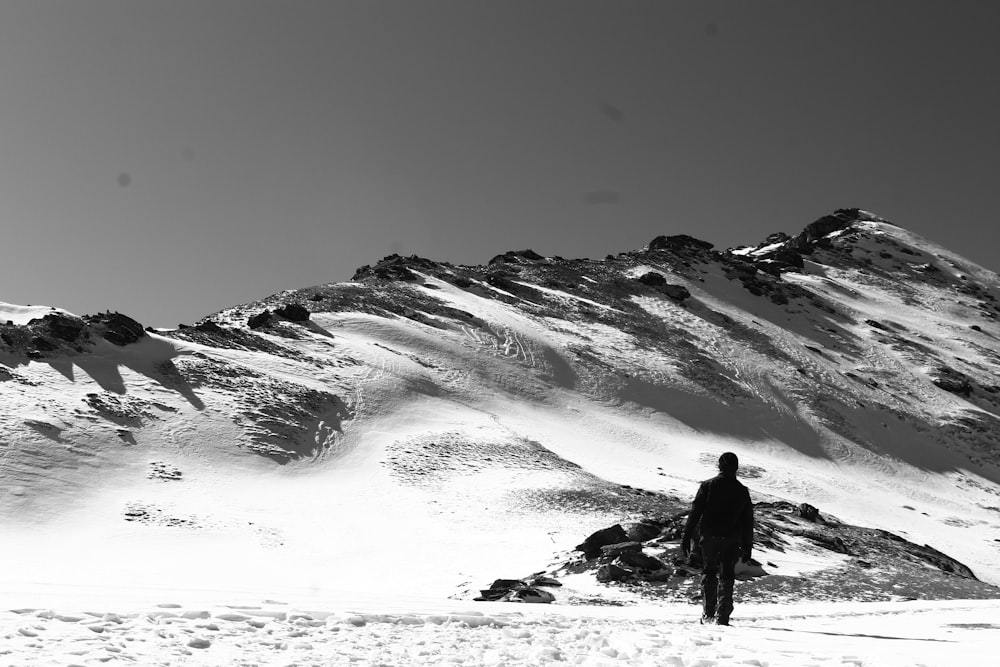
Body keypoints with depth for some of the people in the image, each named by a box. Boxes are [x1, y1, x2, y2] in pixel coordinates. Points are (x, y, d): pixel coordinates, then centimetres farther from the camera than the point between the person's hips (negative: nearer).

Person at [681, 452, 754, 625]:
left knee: (709, 573, 12)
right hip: (732, 539, 1)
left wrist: (687, 536, -3)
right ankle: (722, 616, -1)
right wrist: (747, 546, 13)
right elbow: (748, 521, 7)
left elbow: (695, 512, -6)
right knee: (726, 576, 7)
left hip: (709, 536, -1)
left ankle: (708, 613, 6)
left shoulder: (708, 485, -2)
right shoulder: (742, 491, 4)